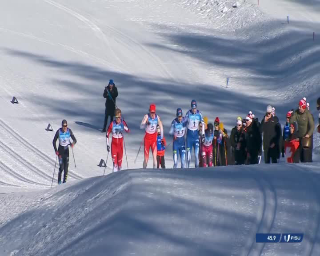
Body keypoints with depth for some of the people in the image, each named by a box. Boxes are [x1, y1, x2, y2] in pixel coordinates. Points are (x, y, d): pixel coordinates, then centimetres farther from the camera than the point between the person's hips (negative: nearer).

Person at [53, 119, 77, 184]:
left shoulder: (69, 131, -7)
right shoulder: (58, 132, -13)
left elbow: (75, 140, -3)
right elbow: (54, 141, -4)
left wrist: (73, 143, -27)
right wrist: (56, 150, -14)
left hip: (66, 150, 2)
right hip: (60, 150, -2)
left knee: (66, 167, -2)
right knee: (61, 167, -12)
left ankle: (65, 181, 6)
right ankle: (59, 181, 1)